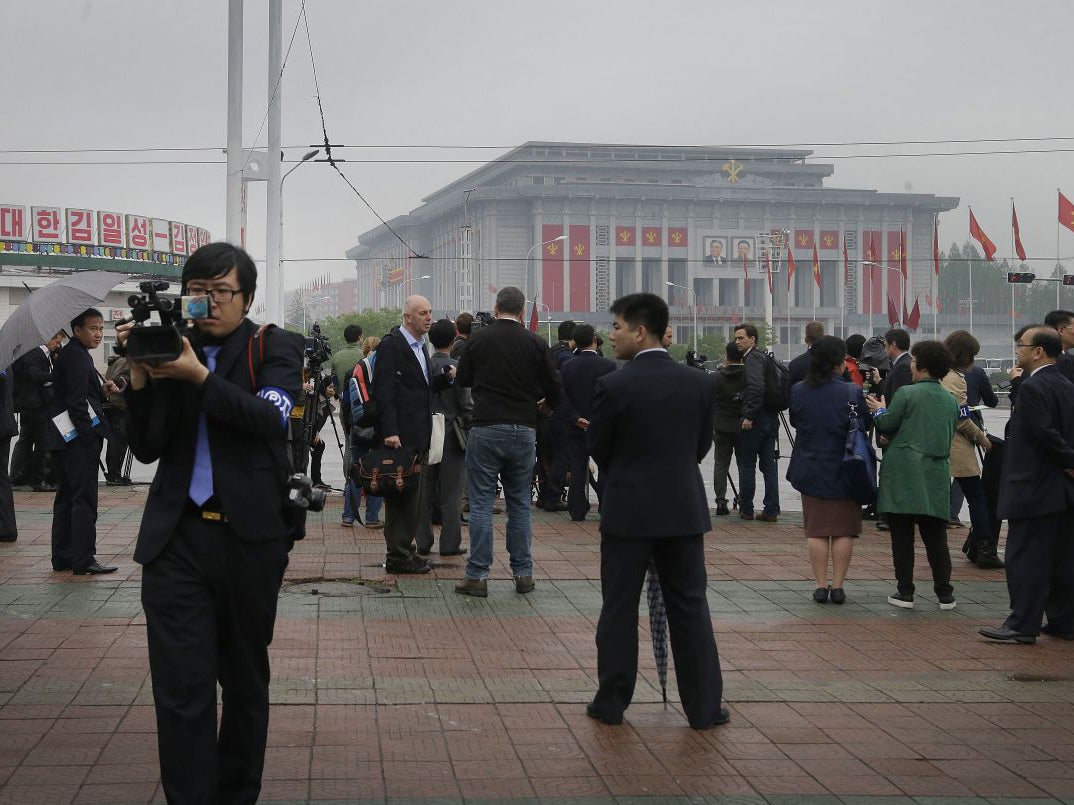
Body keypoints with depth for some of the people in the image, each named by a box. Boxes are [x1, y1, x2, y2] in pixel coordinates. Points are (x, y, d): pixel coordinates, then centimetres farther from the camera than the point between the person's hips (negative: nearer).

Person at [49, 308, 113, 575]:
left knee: (67, 497, 13)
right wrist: (88, 435, -21)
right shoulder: (77, 356, -13)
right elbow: (76, 401, -20)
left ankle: (62, 557, 19)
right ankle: (83, 560, -7)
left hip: (64, 441, 11)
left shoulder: (69, 354, 19)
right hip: (80, 440, -11)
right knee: (84, 499, -8)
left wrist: (103, 392, 12)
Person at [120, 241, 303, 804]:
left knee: (245, 679, 12)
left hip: (250, 537, -1)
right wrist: (140, 378, -7)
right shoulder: (170, 347, 9)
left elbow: (272, 417, -15)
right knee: (181, 688, -7)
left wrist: (199, 375, -22)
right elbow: (147, 449, 7)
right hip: (177, 536, 1)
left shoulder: (275, 347, 4)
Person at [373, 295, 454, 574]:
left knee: (414, 495, 13)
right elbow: (384, 391, -17)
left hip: (418, 436, 9)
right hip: (401, 435, -9)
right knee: (402, 495, -5)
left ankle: (404, 549, 21)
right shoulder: (391, 344, -11)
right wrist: (389, 431, -23)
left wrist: (446, 377, 6)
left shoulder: (419, 345, 18)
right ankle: (397, 556, 0)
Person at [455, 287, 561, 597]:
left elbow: (463, 379, 10)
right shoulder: (535, 343, -1)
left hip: (485, 429, -1)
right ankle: (523, 574, 14)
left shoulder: (478, 339, -3)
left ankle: (477, 575, 0)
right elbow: (553, 388, 2)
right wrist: (547, 403, 25)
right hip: (523, 430, 2)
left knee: (481, 503, 2)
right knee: (519, 504, 11)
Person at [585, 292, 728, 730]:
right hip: (684, 509, 3)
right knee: (690, 607, 9)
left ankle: (611, 702, 14)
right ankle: (704, 706, 12)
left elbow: (597, 448, -2)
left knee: (619, 608, 7)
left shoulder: (613, 386, -13)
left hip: (628, 510, -3)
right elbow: (703, 444, 8)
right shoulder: (699, 383, -1)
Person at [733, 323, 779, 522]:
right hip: (770, 419, 9)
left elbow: (757, 387, -25)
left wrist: (749, 416, -22)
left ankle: (746, 509, 7)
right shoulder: (764, 357, 17)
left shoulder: (752, 358, -13)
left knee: (746, 465, 1)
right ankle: (771, 511, 8)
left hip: (754, 421, -9)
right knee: (769, 465, 8)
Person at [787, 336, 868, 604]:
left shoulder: (798, 391, -7)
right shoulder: (852, 392, -15)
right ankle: (838, 586, 8)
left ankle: (821, 585, 9)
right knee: (843, 531, 8)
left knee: (816, 531, 10)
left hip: (811, 469, 2)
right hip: (844, 471, -2)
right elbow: (866, 424, -2)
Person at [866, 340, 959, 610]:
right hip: (937, 476, 5)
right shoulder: (951, 400, 9)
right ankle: (944, 593, 10)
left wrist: (880, 411, 15)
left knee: (902, 536, 3)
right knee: (936, 536, 10)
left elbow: (886, 426, -6)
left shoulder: (907, 393, -10)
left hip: (904, 474, -5)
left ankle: (905, 592, 3)